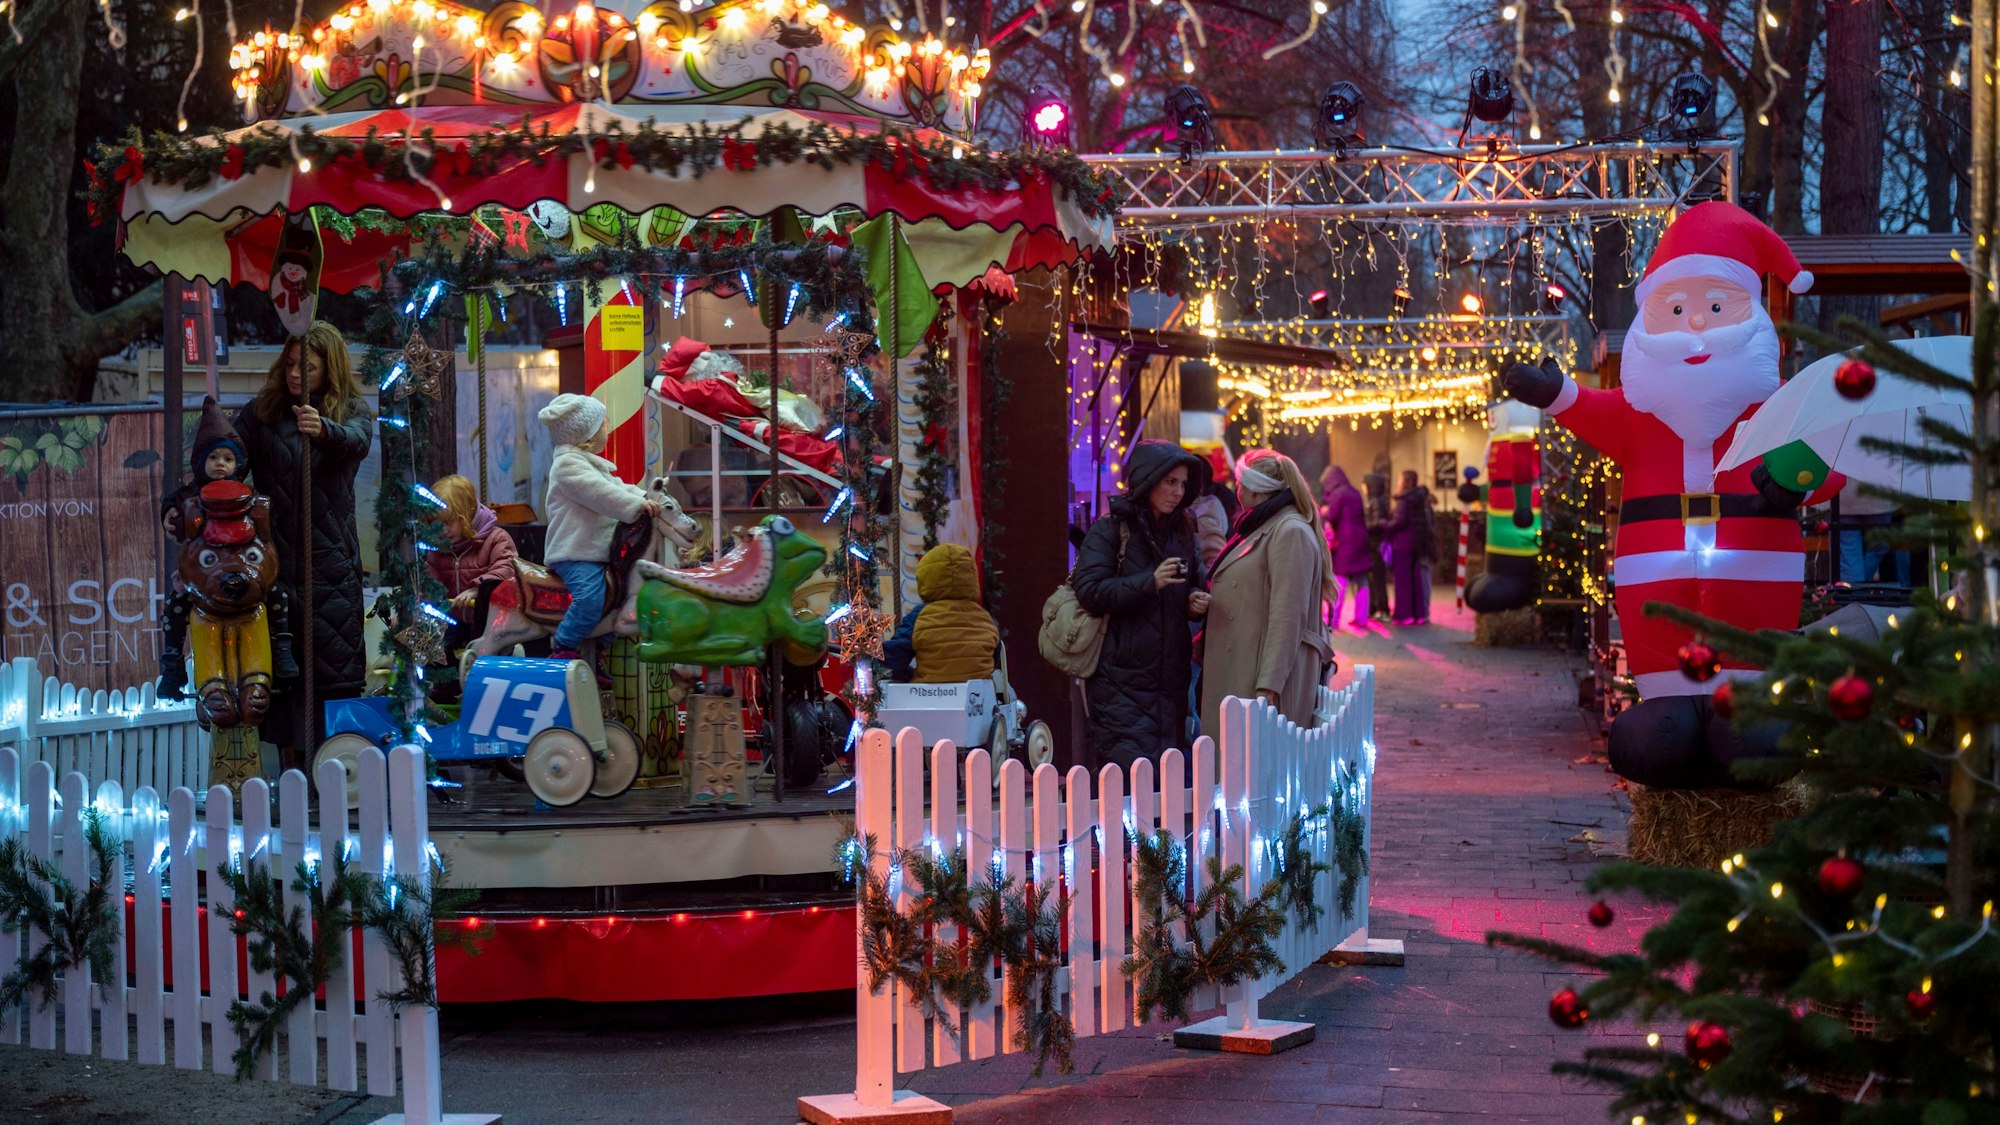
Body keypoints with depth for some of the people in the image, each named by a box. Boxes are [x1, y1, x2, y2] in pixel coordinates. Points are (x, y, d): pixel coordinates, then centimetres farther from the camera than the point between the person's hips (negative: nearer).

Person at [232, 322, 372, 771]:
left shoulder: (351, 409, 5)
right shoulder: (263, 411, 9)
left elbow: (357, 441, -17)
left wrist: (323, 430, -39)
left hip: (331, 556, -1)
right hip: (276, 554, 1)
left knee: (335, 662, -4)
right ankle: (291, 763, 4)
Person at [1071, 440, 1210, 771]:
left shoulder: (1182, 532, 15)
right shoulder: (1110, 530, -5)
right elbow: (1089, 592, -13)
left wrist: (1194, 601, 2)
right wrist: (1150, 582, -22)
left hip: (1170, 678, 6)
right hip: (1121, 679, -6)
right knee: (1131, 769, -12)